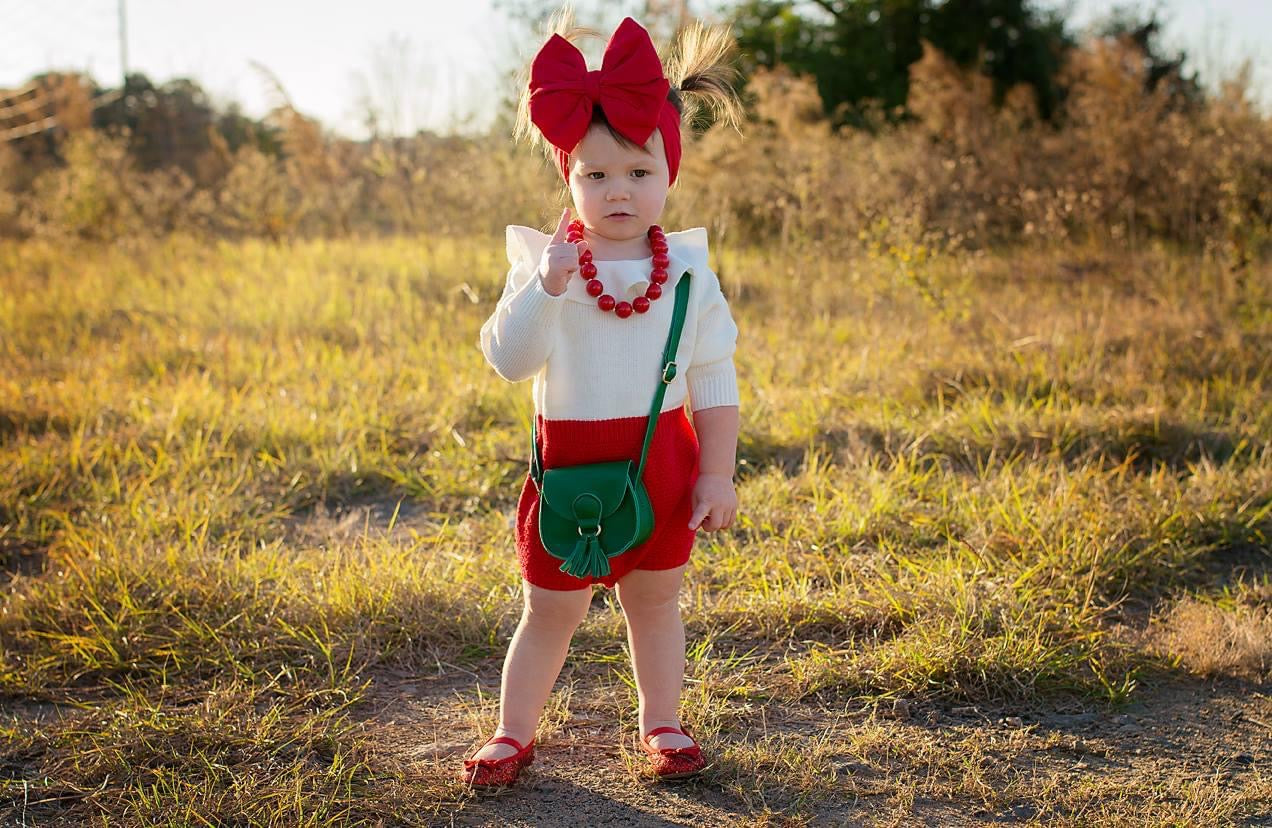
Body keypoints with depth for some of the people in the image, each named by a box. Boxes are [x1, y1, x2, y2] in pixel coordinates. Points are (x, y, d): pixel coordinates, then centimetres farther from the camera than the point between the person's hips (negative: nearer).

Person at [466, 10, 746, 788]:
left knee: (656, 603, 16)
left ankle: (663, 724, 34)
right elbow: (507, 360, -18)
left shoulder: (689, 270, -3)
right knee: (550, 613, 10)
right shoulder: (545, 262, -8)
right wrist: (544, 289, -31)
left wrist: (718, 474, -1)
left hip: (662, 464, 2)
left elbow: (715, 383, 2)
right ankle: (514, 732, 27)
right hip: (572, 466, -1)